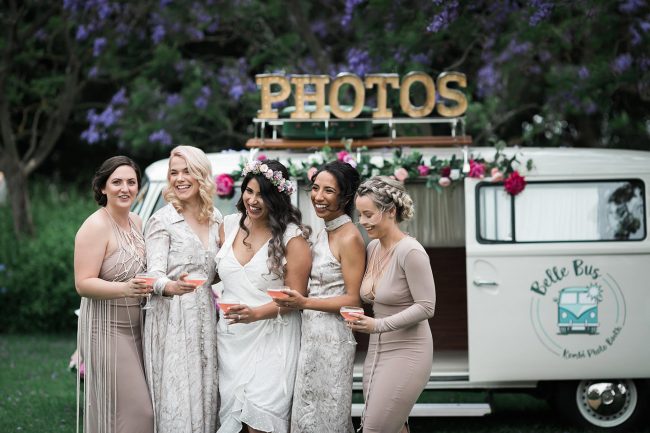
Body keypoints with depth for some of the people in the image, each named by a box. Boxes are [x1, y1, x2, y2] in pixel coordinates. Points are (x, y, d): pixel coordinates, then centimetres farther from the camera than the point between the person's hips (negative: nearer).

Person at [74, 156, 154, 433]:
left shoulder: (137, 223, 11)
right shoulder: (96, 227, -13)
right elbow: (83, 284, -18)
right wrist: (124, 289, -30)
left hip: (136, 326, 8)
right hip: (107, 329, -8)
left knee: (142, 407, 7)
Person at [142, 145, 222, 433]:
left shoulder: (215, 218, 10)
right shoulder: (162, 220, -6)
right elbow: (154, 273, -14)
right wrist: (171, 286, -34)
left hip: (205, 317, 5)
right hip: (172, 320, -5)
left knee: (204, 394, 6)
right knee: (176, 399, -7)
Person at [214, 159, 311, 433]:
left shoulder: (292, 237, -8)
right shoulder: (229, 225, 7)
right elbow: (217, 274, 19)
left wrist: (256, 313, -21)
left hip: (271, 338, -5)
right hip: (230, 337, 5)